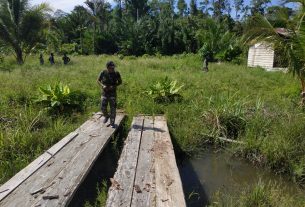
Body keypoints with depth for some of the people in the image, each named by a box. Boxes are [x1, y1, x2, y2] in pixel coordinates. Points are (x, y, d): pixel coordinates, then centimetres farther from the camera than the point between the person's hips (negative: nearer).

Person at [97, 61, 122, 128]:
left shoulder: (116, 73, -8)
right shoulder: (103, 73, -7)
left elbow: (120, 82, 2)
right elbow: (98, 80, 4)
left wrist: (114, 86, -15)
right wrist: (102, 85, -16)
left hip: (113, 93, -1)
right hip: (105, 93, 1)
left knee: (113, 108, -1)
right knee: (103, 108, 2)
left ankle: (112, 123, 11)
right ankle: (106, 116, 34)